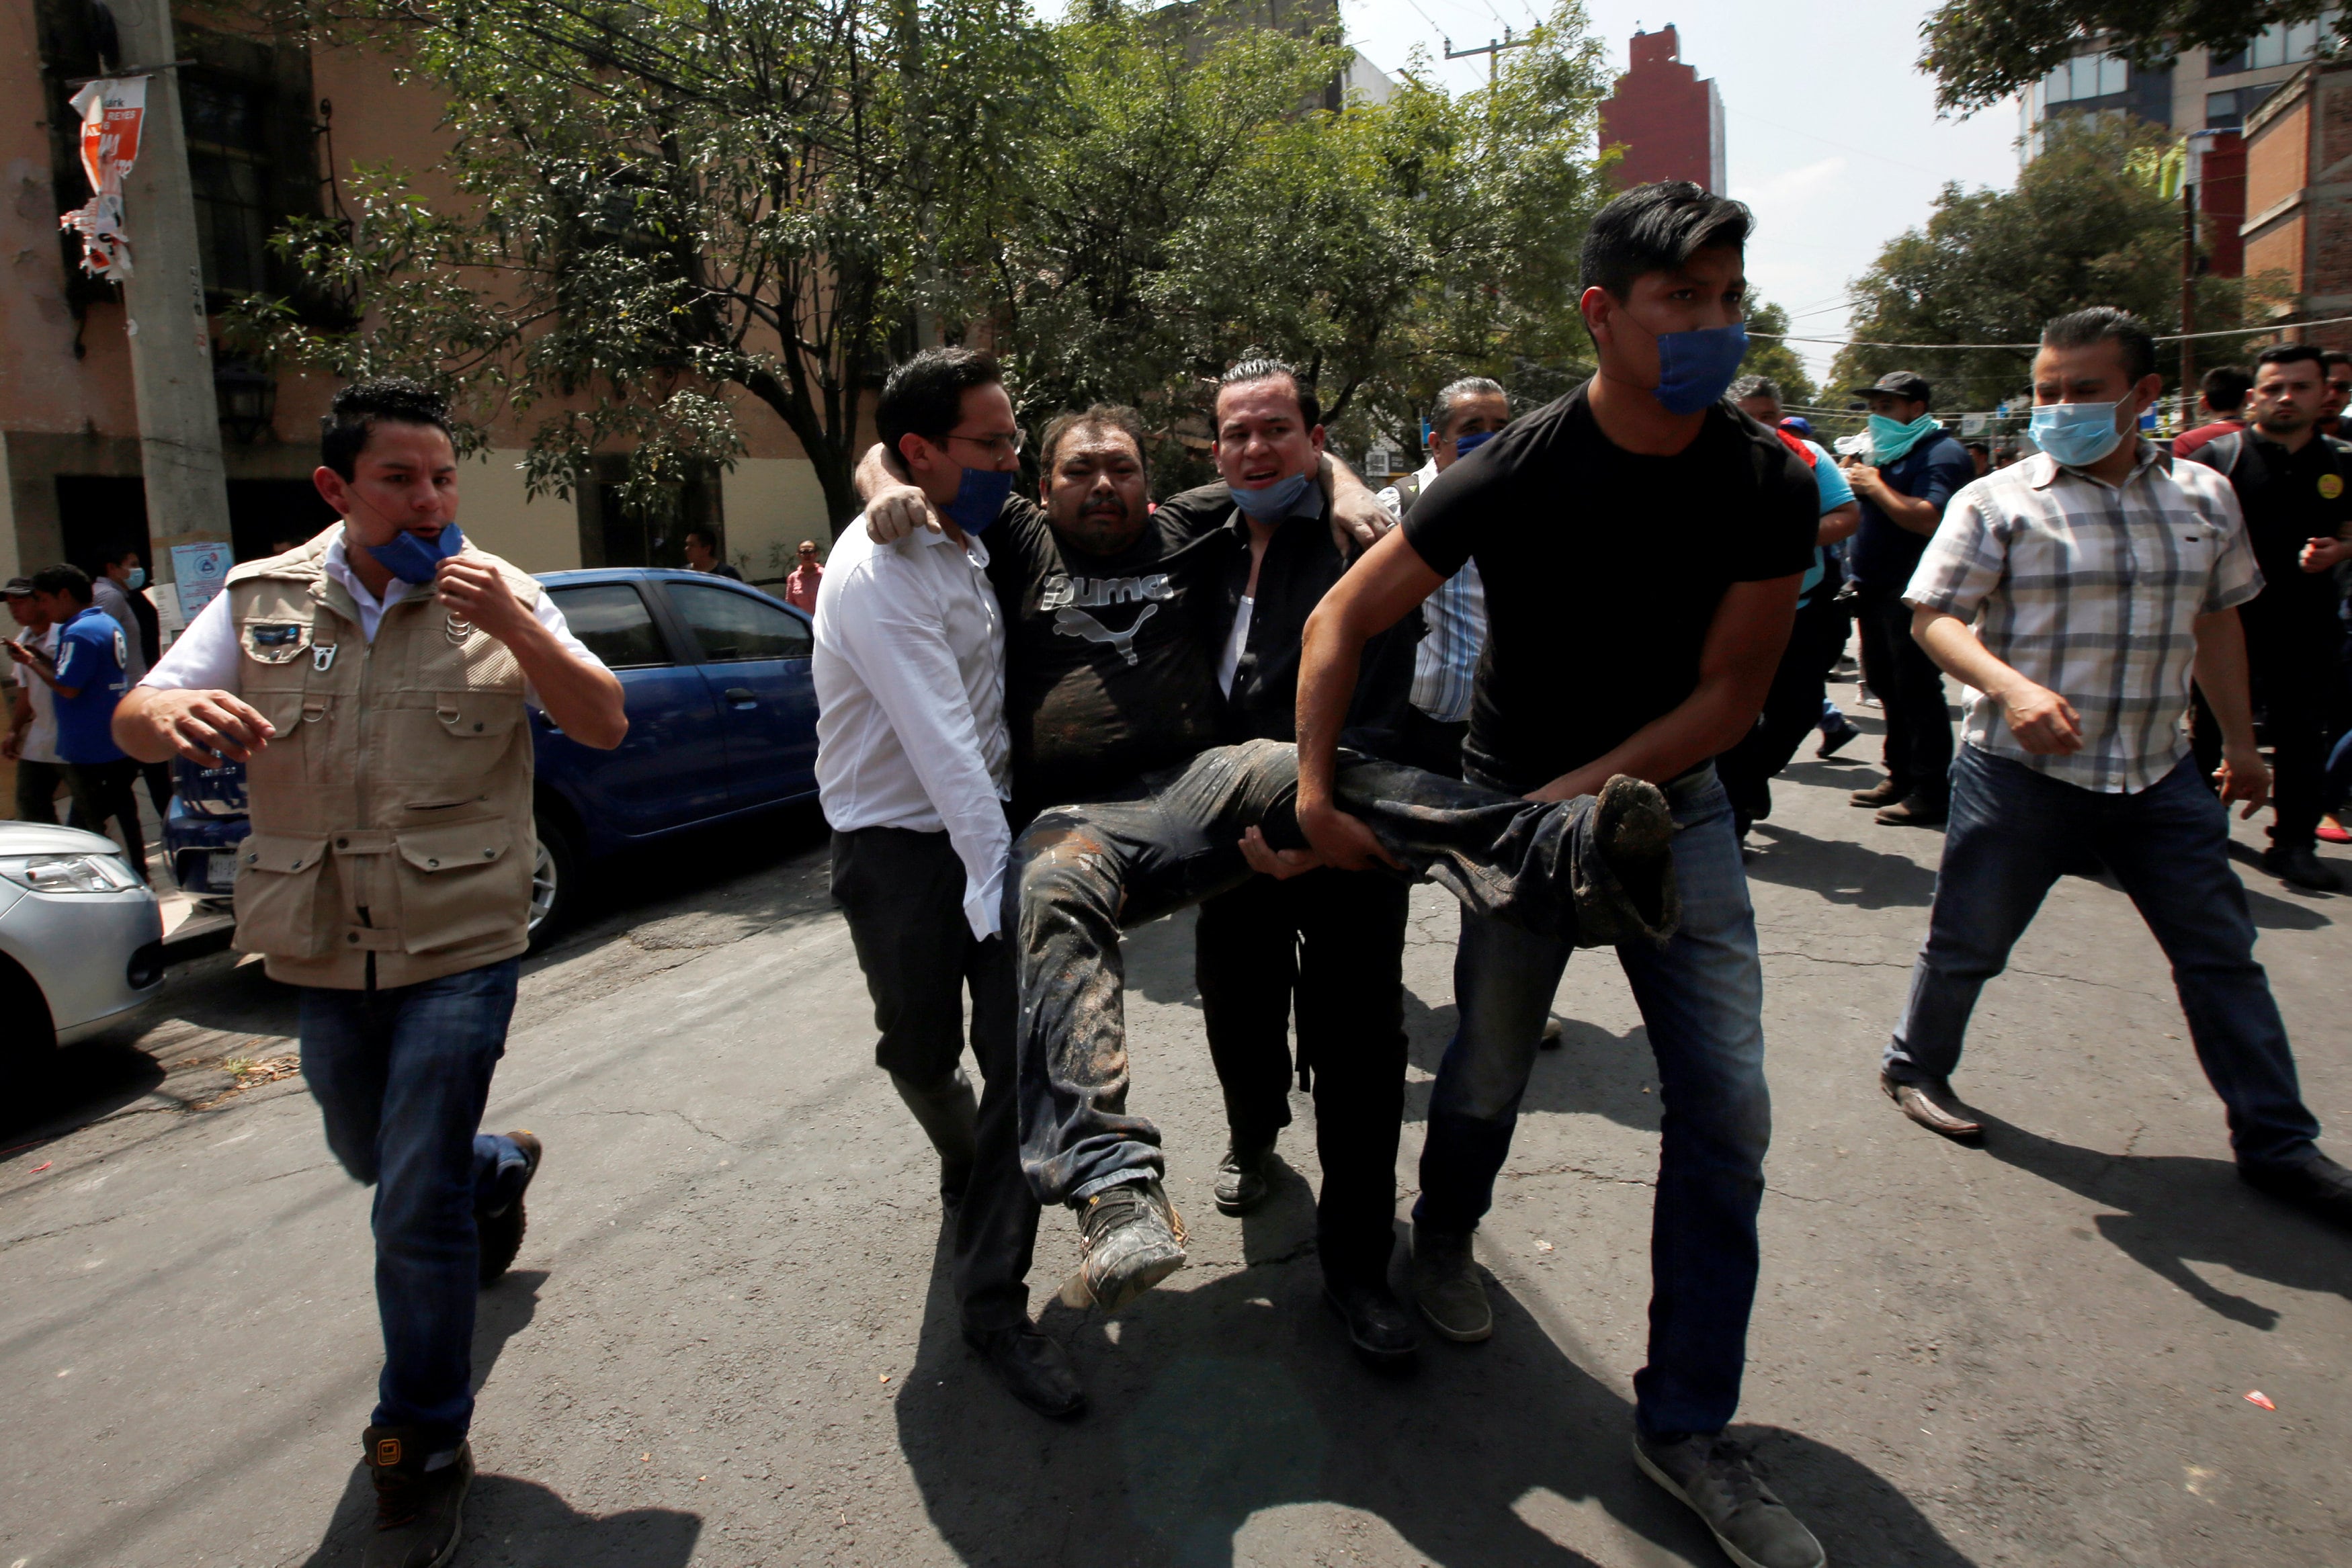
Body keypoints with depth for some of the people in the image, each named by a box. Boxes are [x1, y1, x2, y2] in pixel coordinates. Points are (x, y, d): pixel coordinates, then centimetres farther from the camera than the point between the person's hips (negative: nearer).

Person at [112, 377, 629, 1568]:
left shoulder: (498, 596, -4)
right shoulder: (262, 600, 2)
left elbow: (605, 725, -11)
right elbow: (132, 719, -3)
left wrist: (514, 627, -26)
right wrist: (177, 714, -27)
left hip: (460, 944, -4)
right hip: (322, 949, 4)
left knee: (417, 1209, -5)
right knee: (373, 1159, 24)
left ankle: (422, 1456, 13)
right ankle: (498, 1167, 57)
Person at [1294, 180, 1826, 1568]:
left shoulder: (1773, 488, -10)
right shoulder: (1516, 476, -16)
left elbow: (1729, 698, -8)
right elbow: (1344, 620, -11)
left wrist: (1579, 794, -17)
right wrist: (1314, 792, -16)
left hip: (1671, 800, 3)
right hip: (1511, 799, -2)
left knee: (1726, 1109, -2)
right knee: (1489, 1077, 7)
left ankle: (1688, 1425, 14)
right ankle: (1447, 1234, 43)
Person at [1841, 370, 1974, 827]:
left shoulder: (1941, 455, -10)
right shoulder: (1886, 452, 19)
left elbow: (1927, 518, -26)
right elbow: (1853, 511, 23)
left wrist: (1874, 485, -17)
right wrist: (1851, 476, 6)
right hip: (1875, 591, 10)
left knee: (1917, 691, -7)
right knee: (1888, 688, 15)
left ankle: (1930, 793, -2)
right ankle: (1900, 777, 26)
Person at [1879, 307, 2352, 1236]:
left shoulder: (2204, 497, 10)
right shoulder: (1999, 502, -5)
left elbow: (2218, 621, 19)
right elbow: (1936, 616, -11)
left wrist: (2240, 739, 21)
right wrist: (2011, 687, -28)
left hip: (2159, 773, 4)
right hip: (2020, 768, -4)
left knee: (2222, 951, 10)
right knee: (1968, 941, 6)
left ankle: (2276, 1142, 23)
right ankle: (1915, 1066, 31)